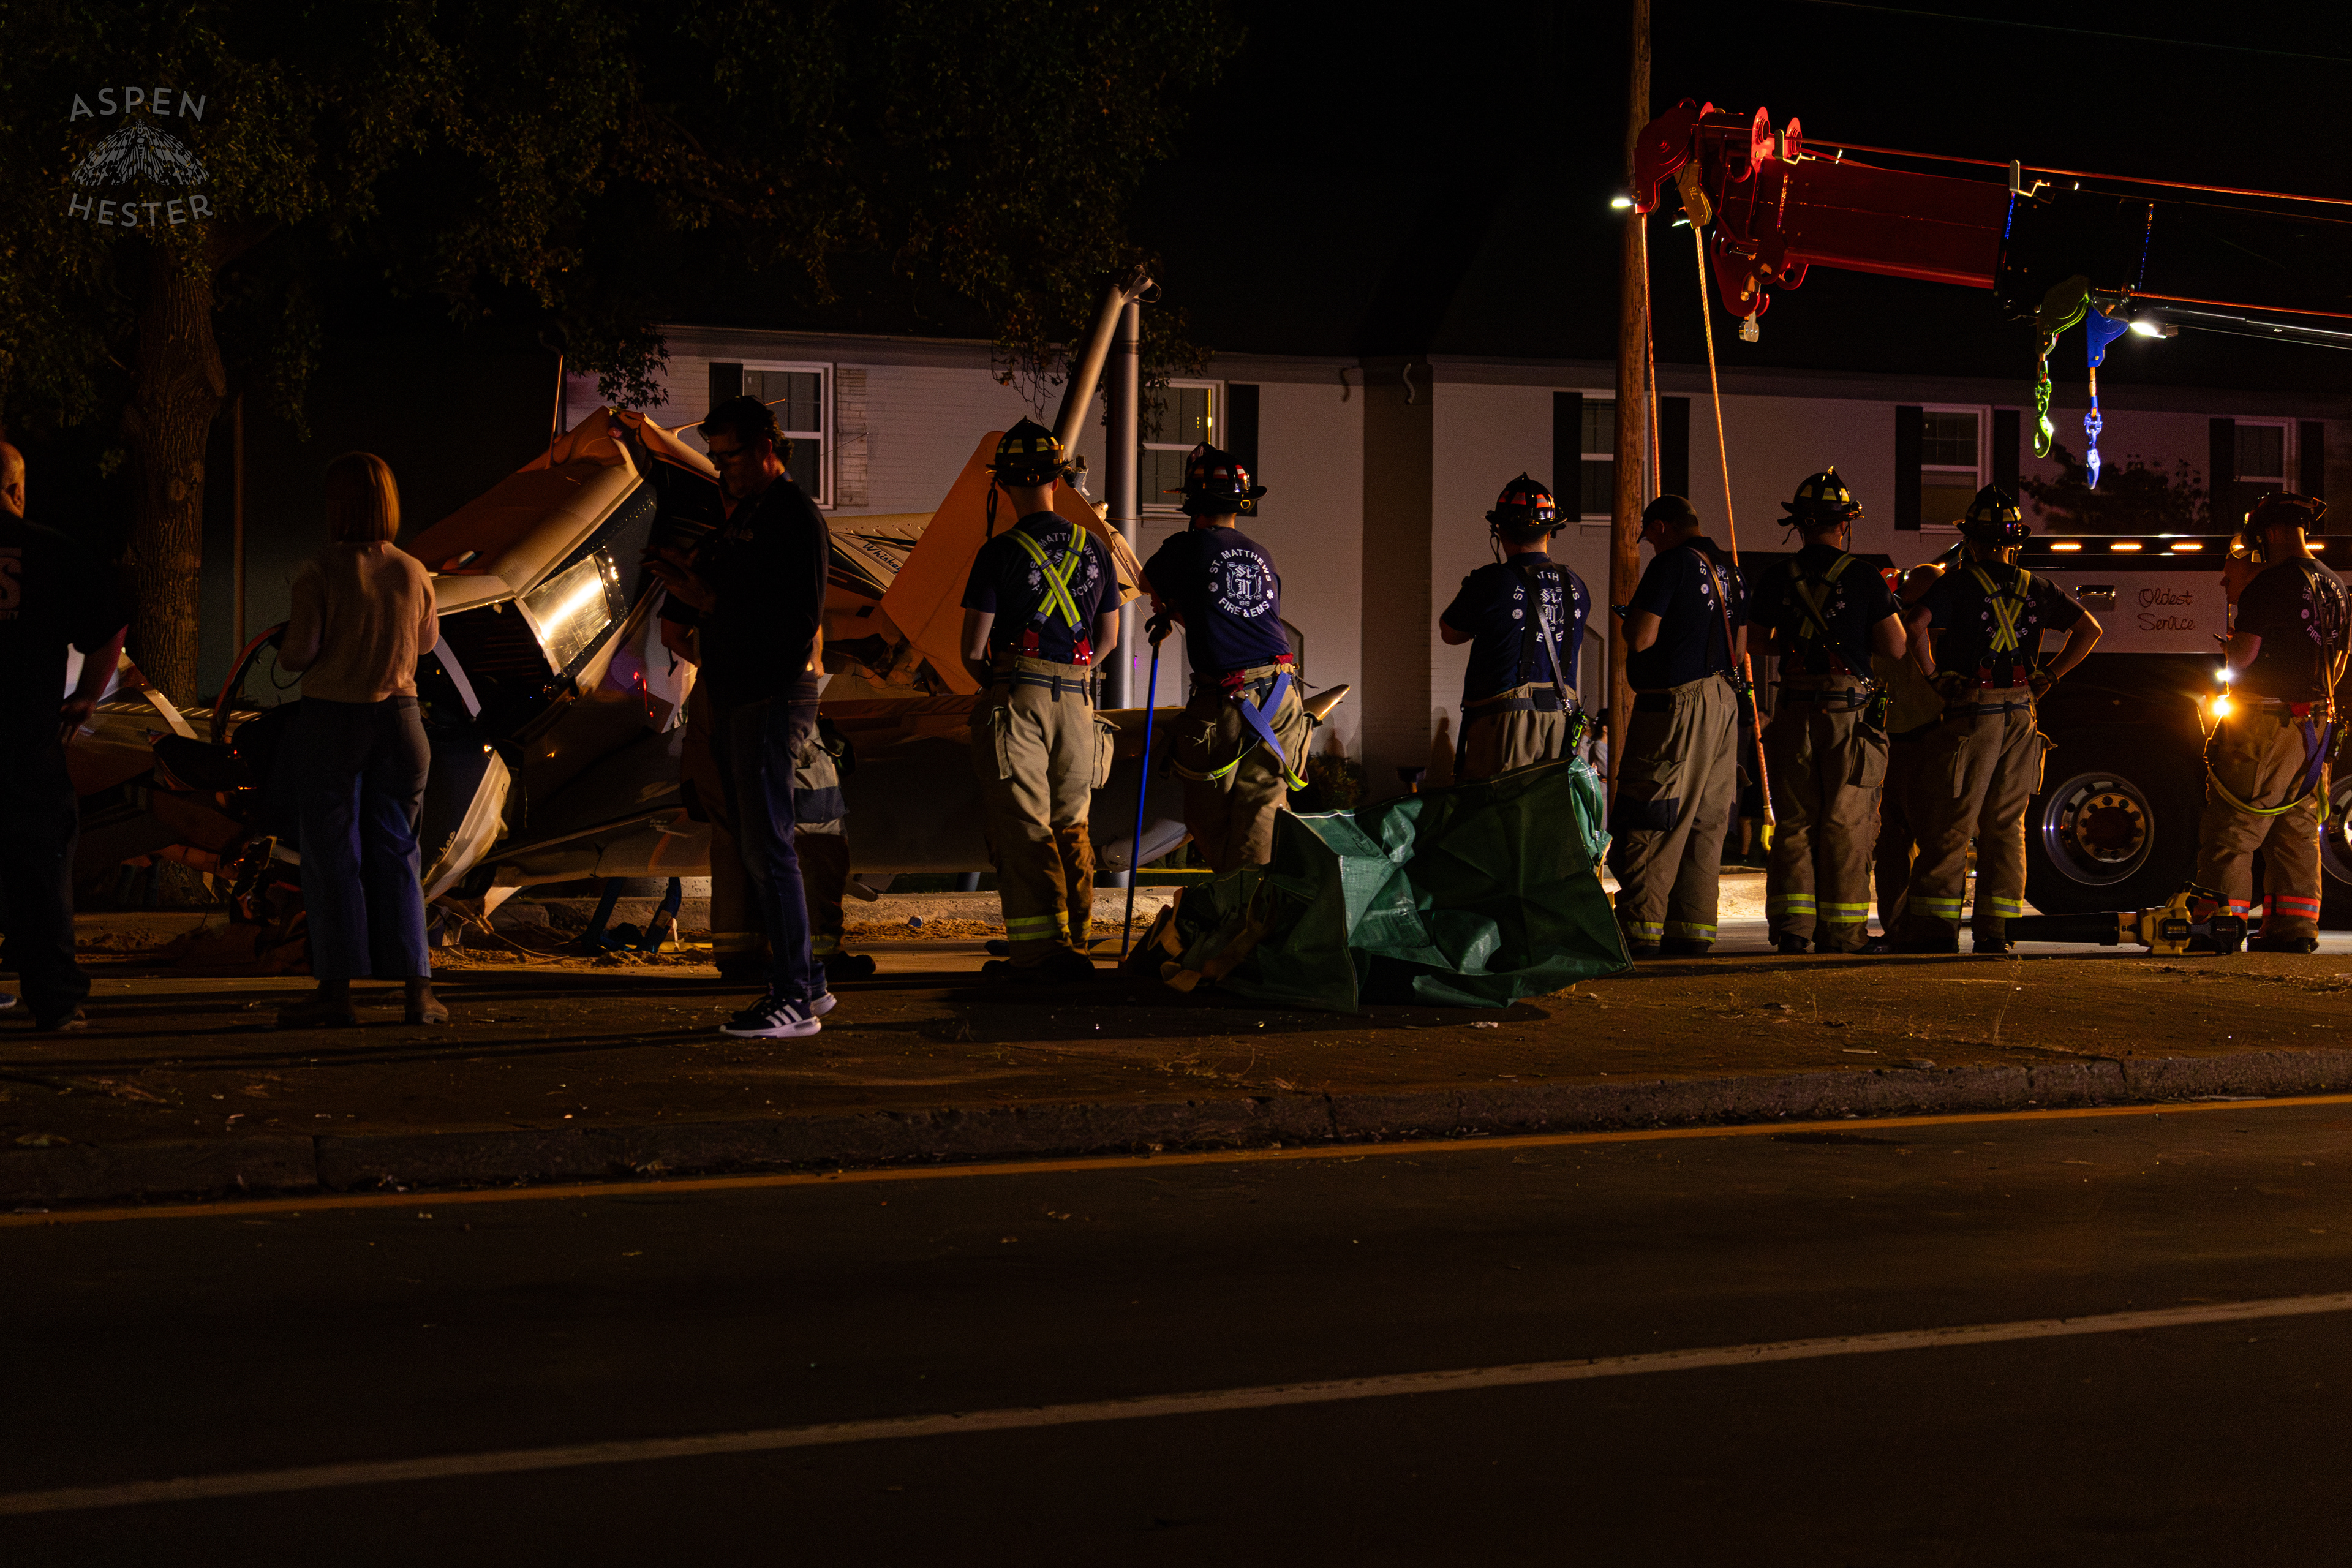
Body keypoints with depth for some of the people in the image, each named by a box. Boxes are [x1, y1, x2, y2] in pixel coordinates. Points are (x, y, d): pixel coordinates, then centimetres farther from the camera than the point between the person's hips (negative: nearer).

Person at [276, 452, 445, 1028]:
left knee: (332, 855, 3)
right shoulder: (414, 573, -1)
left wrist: (286, 645, 8)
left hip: (331, 719, -3)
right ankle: (418, 989, 7)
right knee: (397, 852, 10)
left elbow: (297, 654, -14)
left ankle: (336, 993, 4)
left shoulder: (319, 573, -13)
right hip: (399, 719, 4)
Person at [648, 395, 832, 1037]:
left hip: (775, 696, -10)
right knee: (753, 845, 12)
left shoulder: (797, 519, -12)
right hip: (734, 696, 10)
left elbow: (798, 621, -21)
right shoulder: (743, 516, 18)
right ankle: (804, 980, 19)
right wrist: (686, 578, 0)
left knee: (767, 846, -10)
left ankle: (794, 1001, -8)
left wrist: (705, 598, -21)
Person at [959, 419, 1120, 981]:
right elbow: (1109, 638, 16)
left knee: (1022, 828, -2)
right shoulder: (1094, 549, 8)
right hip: (1078, 699, 5)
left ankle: (1038, 950, -5)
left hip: (1017, 699, -5)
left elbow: (972, 648, -7)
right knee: (1070, 825, 13)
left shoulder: (1000, 553, -8)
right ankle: (1074, 947, 14)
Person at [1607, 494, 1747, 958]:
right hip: (1723, 702, 8)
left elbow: (1641, 638, -14)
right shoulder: (1730, 573, 16)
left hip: (1675, 702, -8)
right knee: (1705, 819, 8)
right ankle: (1693, 929, 6)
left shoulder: (1671, 565, -9)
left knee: (1648, 823, -7)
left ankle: (1640, 929, -11)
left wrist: (1630, 618, 6)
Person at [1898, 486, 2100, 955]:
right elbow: (2089, 629, 13)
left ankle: (1937, 925, -2)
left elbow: (1917, 626, -19)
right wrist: (2049, 677, 11)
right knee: (2006, 825, 8)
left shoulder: (1960, 582, -4)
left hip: (1973, 712, -5)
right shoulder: (2035, 587, 11)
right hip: (2021, 714, 5)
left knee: (1949, 823, -1)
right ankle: (1994, 929, 6)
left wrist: (1932, 674, -7)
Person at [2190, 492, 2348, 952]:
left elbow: (2242, 655, -16)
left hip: (2264, 720, -8)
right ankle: (2296, 924, 10)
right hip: (2314, 723, 8)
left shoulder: (2271, 583, -13)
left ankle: (2219, 914, -6)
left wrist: (2228, 645, 5)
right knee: (2298, 826, 11)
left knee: (2233, 823, -4)